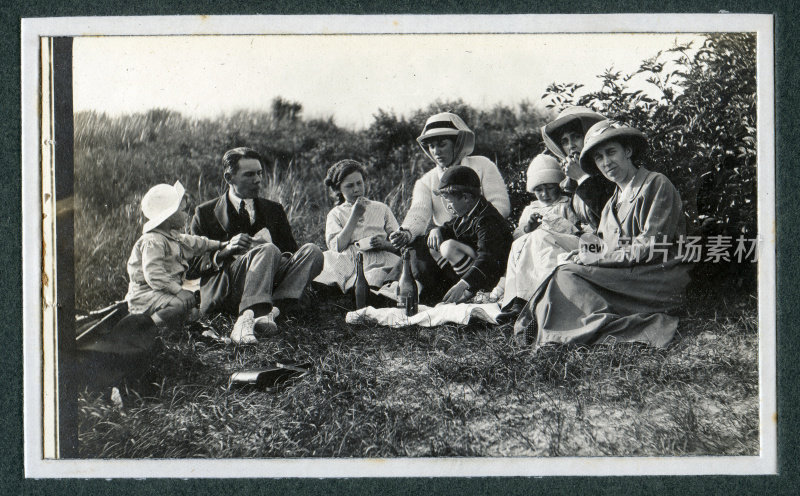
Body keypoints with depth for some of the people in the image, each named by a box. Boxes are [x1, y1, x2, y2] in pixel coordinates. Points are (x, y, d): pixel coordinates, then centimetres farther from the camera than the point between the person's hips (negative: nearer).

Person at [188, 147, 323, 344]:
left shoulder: (273, 210, 23)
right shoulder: (205, 213, 13)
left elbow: (291, 251, 15)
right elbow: (195, 265, 6)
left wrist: (265, 245, -8)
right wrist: (225, 251, -13)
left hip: (269, 288, 4)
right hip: (221, 294, -4)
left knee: (312, 251, -20)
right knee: (268, 251, -30)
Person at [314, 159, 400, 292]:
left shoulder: (381, 209, 23)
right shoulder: (335, 214, 21)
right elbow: (336, 247, 1)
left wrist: (384, 244, -7)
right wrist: (354, 216, 0)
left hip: (378, 259, 0)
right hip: (348, 259, 0)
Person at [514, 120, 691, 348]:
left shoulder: (657, 184, -2)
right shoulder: (612, 204, 23)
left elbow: (651, 246, -11)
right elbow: (603, 247, 15)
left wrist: (599, 257, -10)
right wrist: (583, 254, -8)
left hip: (659, 281, -8)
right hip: (622, 276, 8)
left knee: (567, 276, -21)